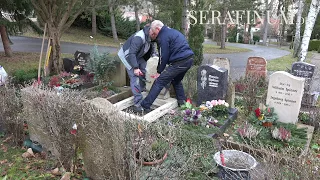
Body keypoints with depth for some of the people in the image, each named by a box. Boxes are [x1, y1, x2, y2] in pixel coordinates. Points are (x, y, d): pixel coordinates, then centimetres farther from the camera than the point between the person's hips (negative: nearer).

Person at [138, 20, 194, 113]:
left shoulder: (163, 37, -7)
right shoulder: (172, 31, 22)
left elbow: (163, 56, -8)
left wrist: (159, 71, 3)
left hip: (179, 62, -9)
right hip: (189, 59, 10)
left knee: (159, 82, -5)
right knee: (176, 81, 29)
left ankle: (145, 106, -4)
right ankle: (182, 103, 30)